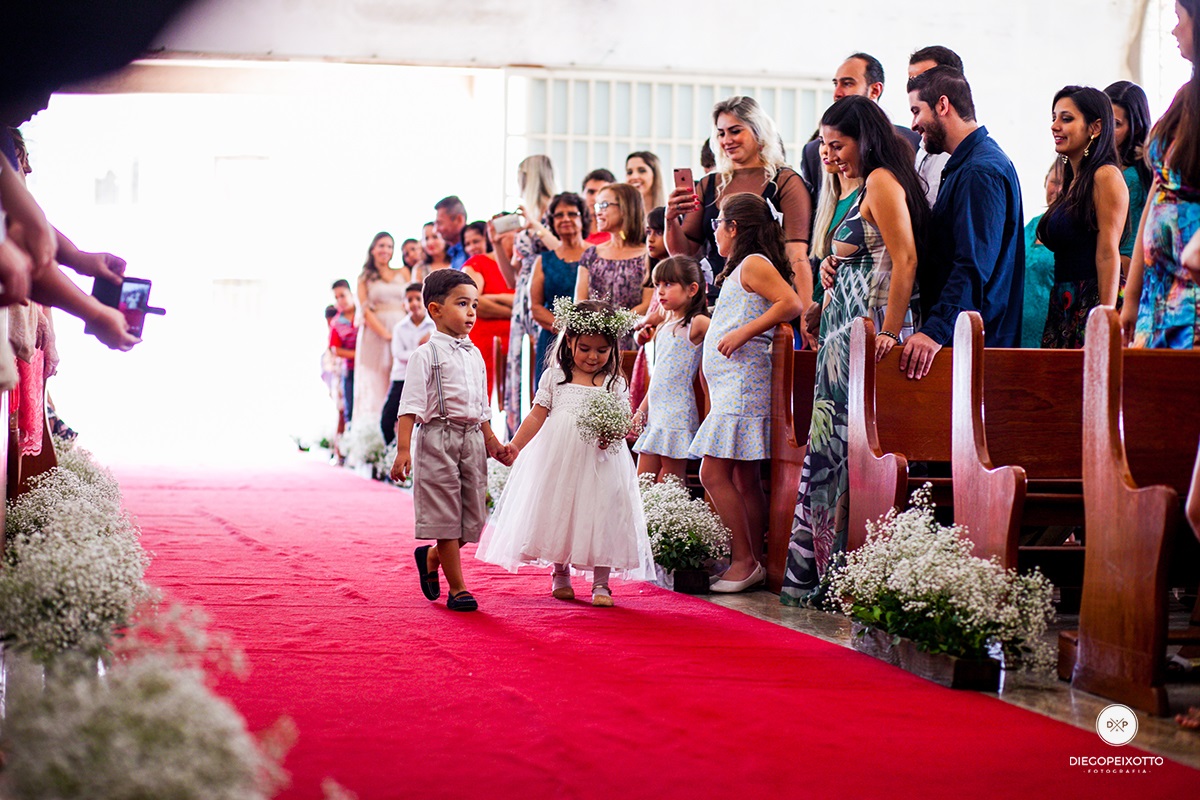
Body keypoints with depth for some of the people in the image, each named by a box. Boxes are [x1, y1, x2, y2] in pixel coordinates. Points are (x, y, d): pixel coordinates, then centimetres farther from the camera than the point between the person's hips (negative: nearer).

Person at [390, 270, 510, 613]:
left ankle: (431, 557, 32)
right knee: (446, 516, -2)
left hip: (472, 439, 7)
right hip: (439, 438, -7)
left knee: (473, 518, 7)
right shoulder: (426, 354, -6)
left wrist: (491, 443, 19)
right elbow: (411, 406, -11)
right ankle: (457, 590, 4)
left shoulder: (474, 355, 15)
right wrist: (403, 450, -19)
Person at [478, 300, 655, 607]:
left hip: (599, 460, -1)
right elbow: (538, 415, 5)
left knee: (600, 515, -4)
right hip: (558, 458, 1)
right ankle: (560, 576, 24)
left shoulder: (614, 383, 5)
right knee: (557, 512, 7)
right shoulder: (554, 376, 7)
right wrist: (516, 445, -4)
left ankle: (600, 584, 4)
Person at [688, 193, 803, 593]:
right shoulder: (741, 270, 22)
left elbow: (791, 304, -21)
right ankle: (752, 564, 9)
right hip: (732, 384, 11)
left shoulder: (753, 263, -8)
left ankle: (744, 560, -11)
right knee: (744, 478, 8)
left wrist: (743, 333, -22)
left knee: (714, 472, -13)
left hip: (741, 383, -11)